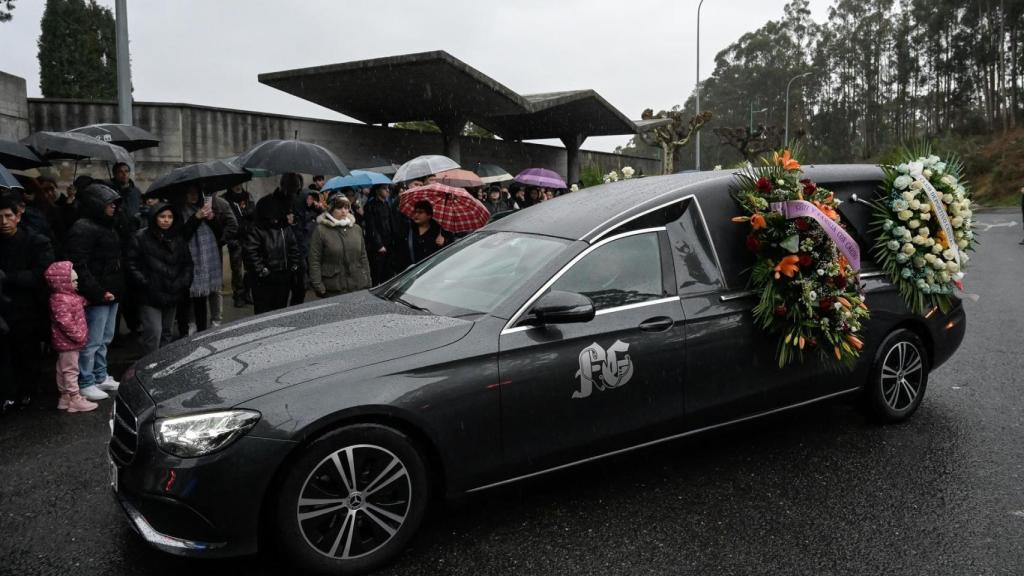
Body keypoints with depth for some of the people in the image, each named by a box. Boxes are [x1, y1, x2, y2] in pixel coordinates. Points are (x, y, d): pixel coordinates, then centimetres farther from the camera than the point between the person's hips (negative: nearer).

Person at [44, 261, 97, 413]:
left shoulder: (70, 295, 9)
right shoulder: (59, 300, -23)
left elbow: (81, 301, 31)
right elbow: (65, 322, -28)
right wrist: (78, 335, -25)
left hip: (67, 342, 10)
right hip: (68, 342, -10)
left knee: (63, 369, 17)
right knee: (70, 370, -3)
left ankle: (65, 397, 27)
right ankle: (74, 399, 4)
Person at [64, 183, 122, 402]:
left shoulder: (106, 226, 16)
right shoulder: (83, 228, -14)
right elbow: (79, 266, -21)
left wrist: (117, 289, 14)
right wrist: (98, 293, -22)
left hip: (111, 293, 10)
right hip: (96, 297, -10)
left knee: (104, 339, 18)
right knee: (92, 341, -2)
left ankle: (101, 377, 29)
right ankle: (85, 383, 7)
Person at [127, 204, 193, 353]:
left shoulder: (178, 238, 10)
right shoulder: (141, 237, -5)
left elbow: (187, 263, 13)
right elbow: (132, 264, -6)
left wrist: (183, 283, 0)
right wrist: (144, 283, -15)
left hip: (172, 296, 5)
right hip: (150, 296, -5)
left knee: (168, 333, 14)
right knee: (154, 333, -11)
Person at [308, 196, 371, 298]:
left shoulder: (356, 229, 13)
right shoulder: (321, 230, -2)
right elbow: (314, 261, -4)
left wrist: (368, 282, 10)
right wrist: (318, 287, -11)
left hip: (359, 287, 4)